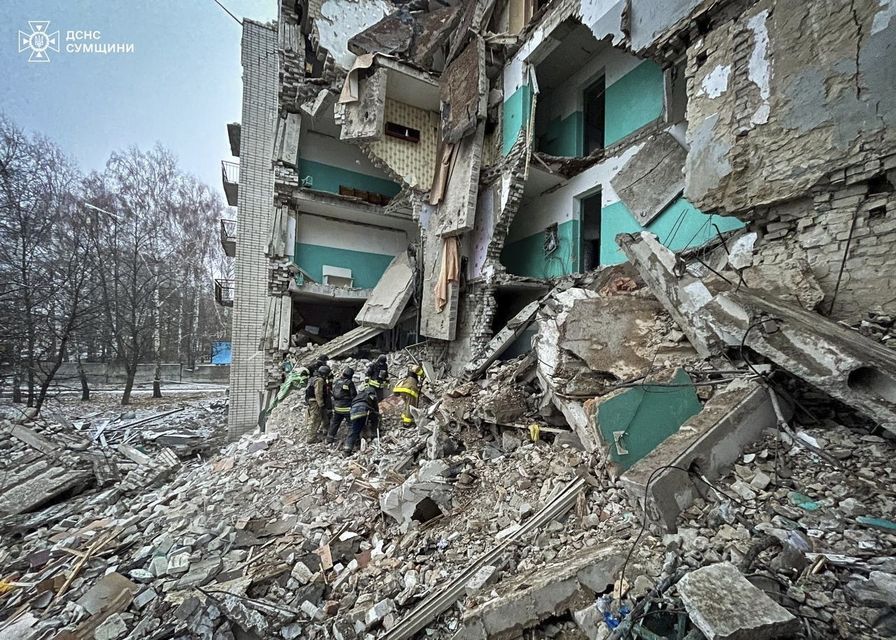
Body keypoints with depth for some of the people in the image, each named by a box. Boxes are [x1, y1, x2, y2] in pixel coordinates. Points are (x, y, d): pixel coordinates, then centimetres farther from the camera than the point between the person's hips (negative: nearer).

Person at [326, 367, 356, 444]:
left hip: (337, 407, 6)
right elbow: (353, 395, -11)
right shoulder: (349, 383, -13)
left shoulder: (336, 382, 7)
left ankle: (330, 438, 26)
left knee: (334, 423, 19)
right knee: (352, 423, 3)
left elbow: (333, 394, 15)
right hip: (347, 408, -6)